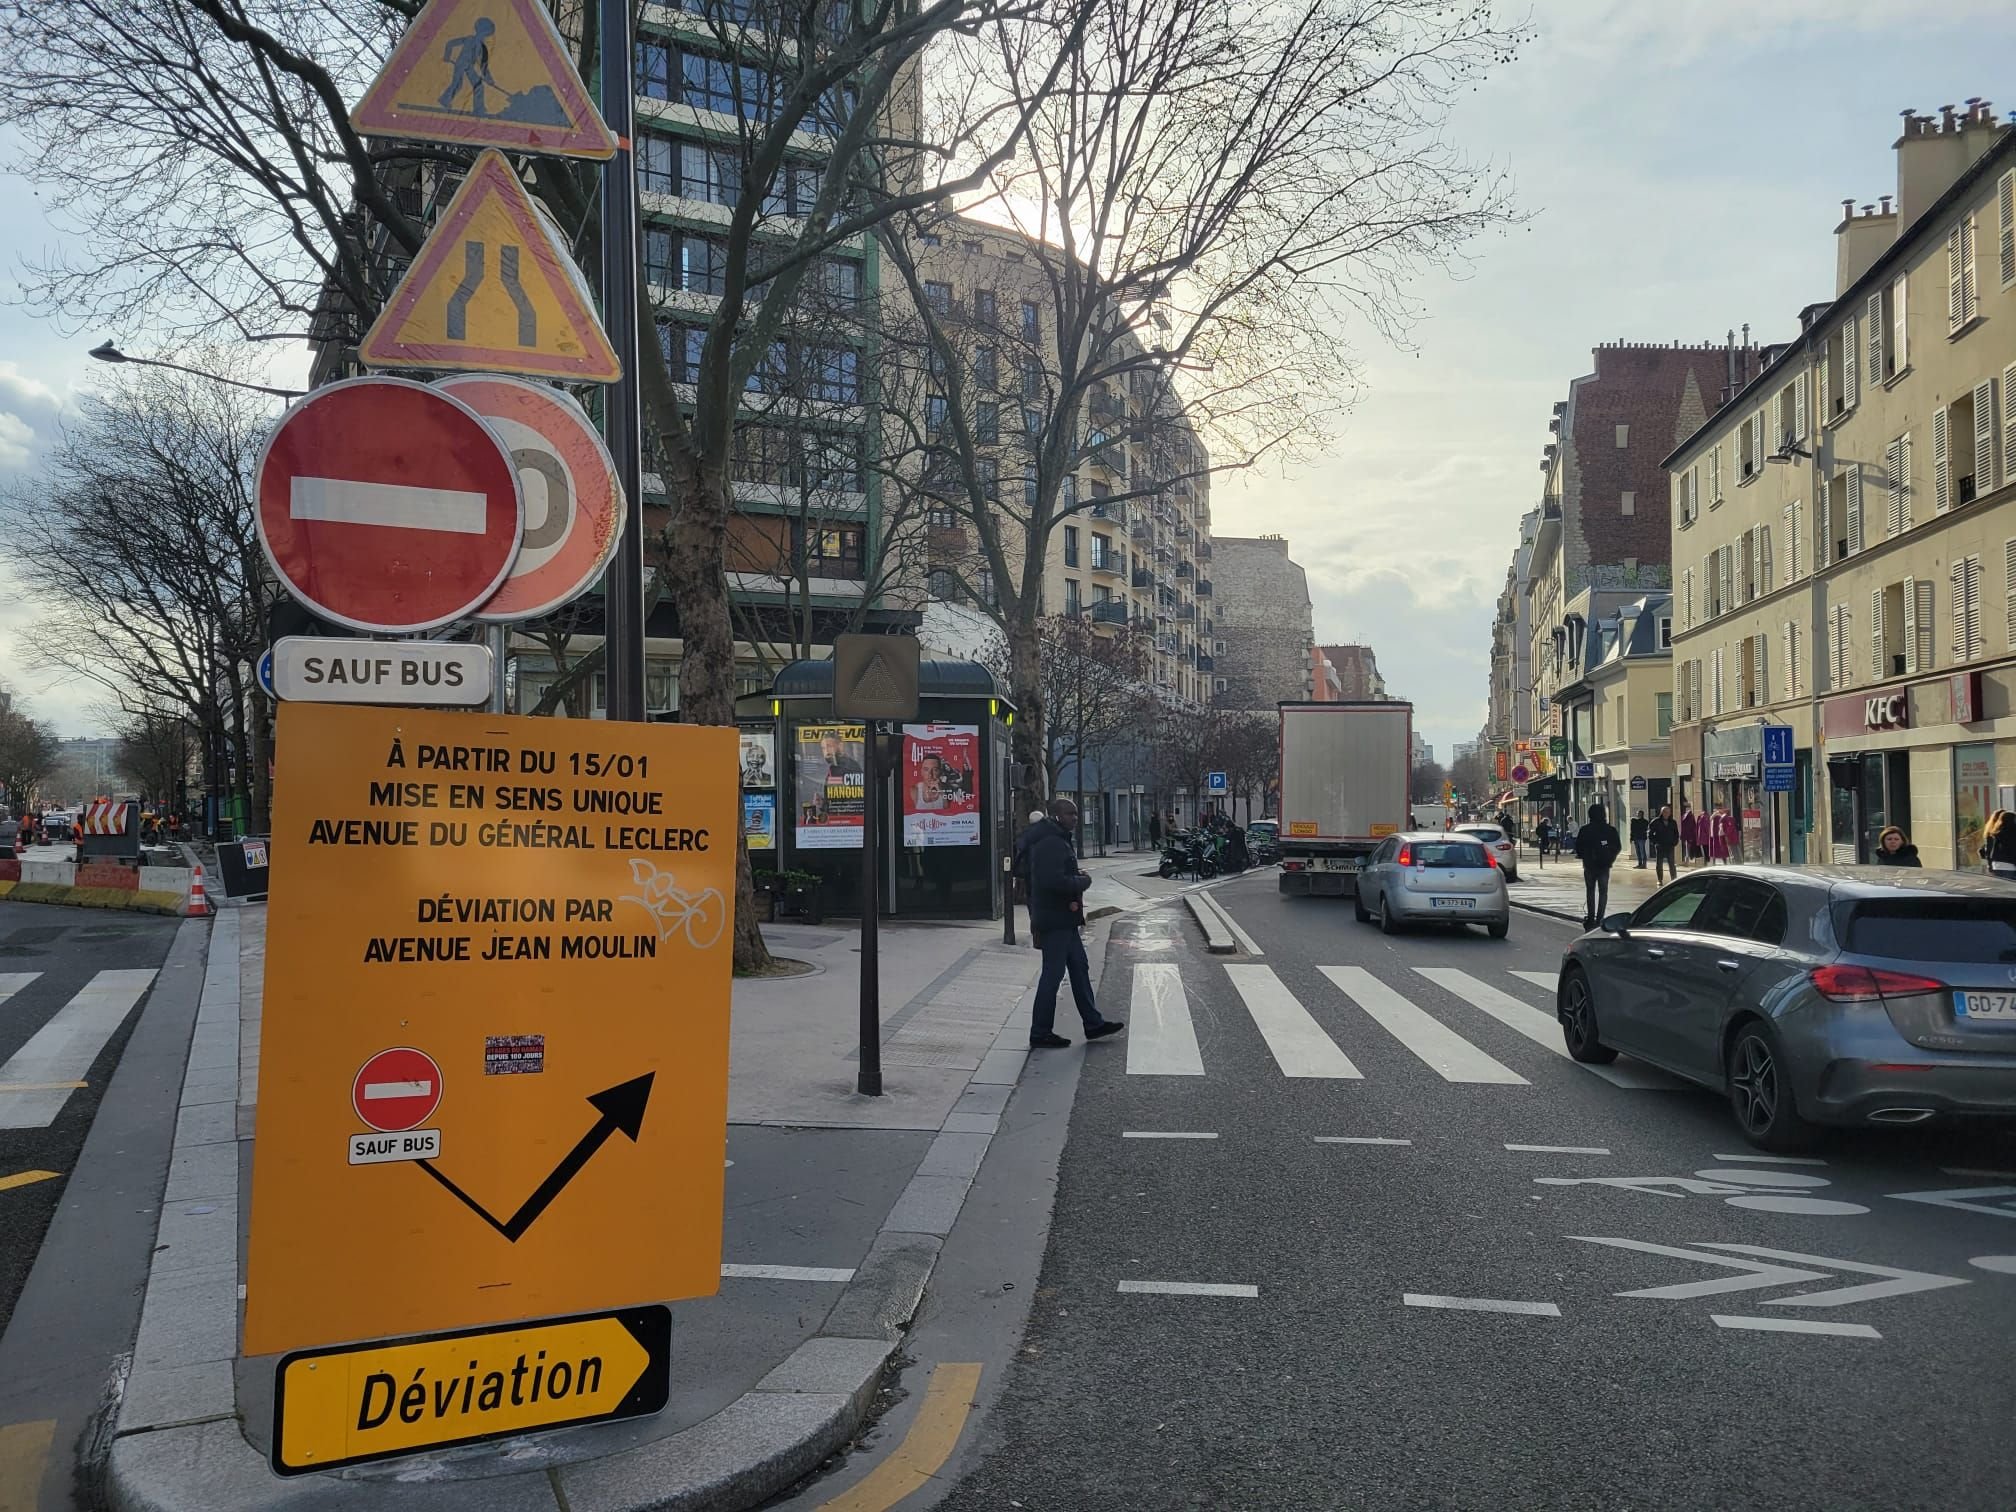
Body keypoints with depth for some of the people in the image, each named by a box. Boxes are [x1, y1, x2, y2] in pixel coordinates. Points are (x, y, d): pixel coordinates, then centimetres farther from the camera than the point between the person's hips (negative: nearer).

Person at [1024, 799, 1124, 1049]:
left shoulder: (1058, 841, 16)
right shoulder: (1051, 843, -20)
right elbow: (1054, 881, -30)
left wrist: (1077, 880, 5)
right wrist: (1083, 882, -15)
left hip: (1063, 919, 11)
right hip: (1054, 920, -11)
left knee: (1079, 969, 15)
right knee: (1052, 974, -4)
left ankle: (1093, 1024, 23)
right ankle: (1040, 1034, 4)